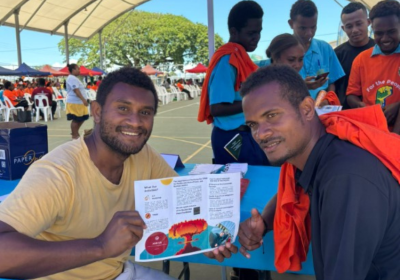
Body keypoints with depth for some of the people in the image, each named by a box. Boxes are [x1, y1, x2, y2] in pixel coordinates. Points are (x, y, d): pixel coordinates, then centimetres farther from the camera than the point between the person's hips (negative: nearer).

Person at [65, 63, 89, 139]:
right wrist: (83, 100, -28)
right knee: (76, 119, -3)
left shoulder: (74, 78, 18)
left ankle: (75, 132, 26)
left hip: (79, 102, 11)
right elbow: (76, 90, -24)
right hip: (75, 102, -11)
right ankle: (75, 135, 7)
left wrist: (84, 100, 23)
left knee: (82, 118, 15)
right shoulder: (72, 78, -15)